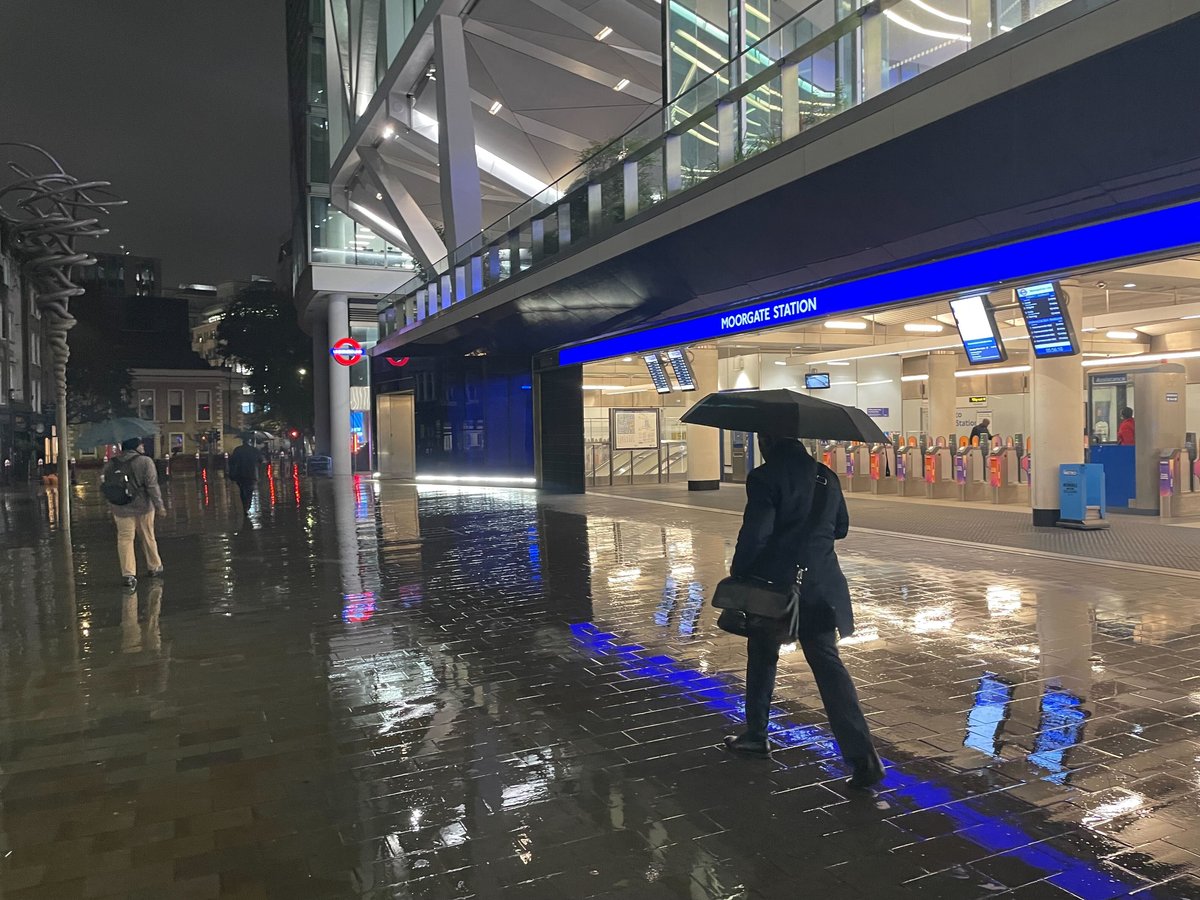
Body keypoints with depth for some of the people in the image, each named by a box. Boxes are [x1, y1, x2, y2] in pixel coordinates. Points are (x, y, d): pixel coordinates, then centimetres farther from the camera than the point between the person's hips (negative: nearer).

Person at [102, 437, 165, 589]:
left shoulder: (111, 465, 3)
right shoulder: (145, 461, -10)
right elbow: (152, 486, -13)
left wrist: (112, 508, 21)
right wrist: (159, 504, -6)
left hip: (121, 508, 2)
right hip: (143, 506, -2)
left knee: (125, 539, 5)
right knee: (148, 537, 12)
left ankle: (128, 574, -5)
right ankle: (155, 568, 25)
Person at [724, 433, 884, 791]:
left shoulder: (764, 478, -13)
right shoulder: (826, 476, 7)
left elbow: (754, 534, -17)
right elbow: (840, 527, 17)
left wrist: (738, 574, -4)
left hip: (774, 585, -4)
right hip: (820, 586, 5)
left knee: (762, 655, 16)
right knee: (827, 664, 4)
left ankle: (755, 735, 30)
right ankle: (863, 756, -6)